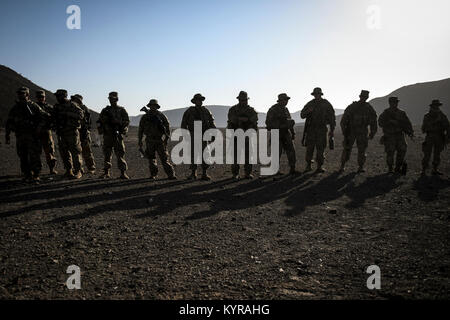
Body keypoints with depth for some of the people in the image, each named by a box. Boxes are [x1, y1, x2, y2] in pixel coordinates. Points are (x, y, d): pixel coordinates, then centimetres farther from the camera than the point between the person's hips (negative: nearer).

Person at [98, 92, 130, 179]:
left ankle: (123, 173, -4)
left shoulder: (121, 110, 5)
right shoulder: (105, 110, 14)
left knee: (120, 154, -7)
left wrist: (118, 122, -15)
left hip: (117, 135, -3)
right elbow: (100, 121, 16)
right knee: (107, 154, 5)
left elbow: (127, 121, -1)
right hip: (107, 135, 3)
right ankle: (107, 172, 12)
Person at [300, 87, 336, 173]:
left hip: (322, 130, -1)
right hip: (311, 129, 1)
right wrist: (308, 111, -16)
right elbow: (302, 115, 6)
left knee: (320, 148, -3)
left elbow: (332, 117, 6)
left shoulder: (326, 104, 2)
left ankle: (319, 166, 4)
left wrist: (332, 130, 3)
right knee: (309, 147, -1)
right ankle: (308, 165, 10)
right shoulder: (310, 104, 6)